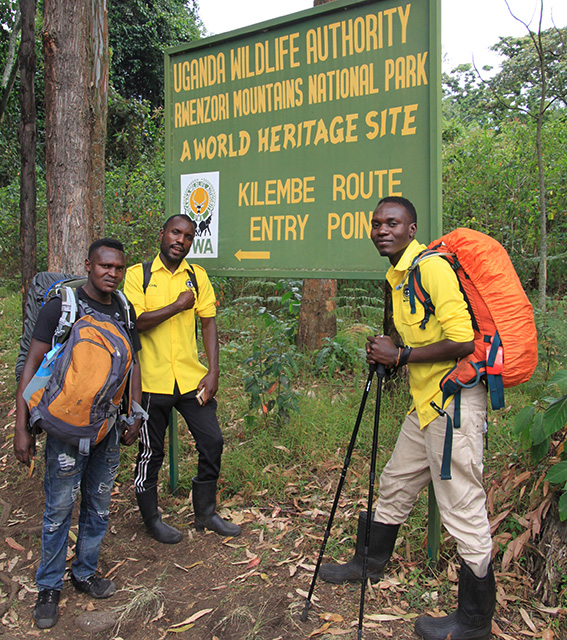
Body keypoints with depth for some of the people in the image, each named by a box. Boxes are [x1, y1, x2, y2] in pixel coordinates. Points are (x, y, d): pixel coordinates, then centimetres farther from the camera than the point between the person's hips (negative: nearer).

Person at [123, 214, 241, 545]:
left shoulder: (197, 276, 8)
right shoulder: (138, 274, -3)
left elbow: (209, 322, 6)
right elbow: (135, 322, -15)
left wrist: (213, 371, -2)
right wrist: (178, 305, -13)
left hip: (191, 377, 4)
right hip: (152, 379, -3)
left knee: (212, 441, 5)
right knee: (151, 451, 9)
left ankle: (206, 513, 25)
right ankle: (151, 518, 29)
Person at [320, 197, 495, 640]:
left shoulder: (432, 267, -16)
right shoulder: (398, 276, 13)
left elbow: (464, 342, -23)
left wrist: (401, 355, -17)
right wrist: (388, 356, 6)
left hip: (455, 401, -10)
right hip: (426, 400, 10)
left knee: (463, 509, 0)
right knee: (395, 485, 22)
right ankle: (370, 562, 42)